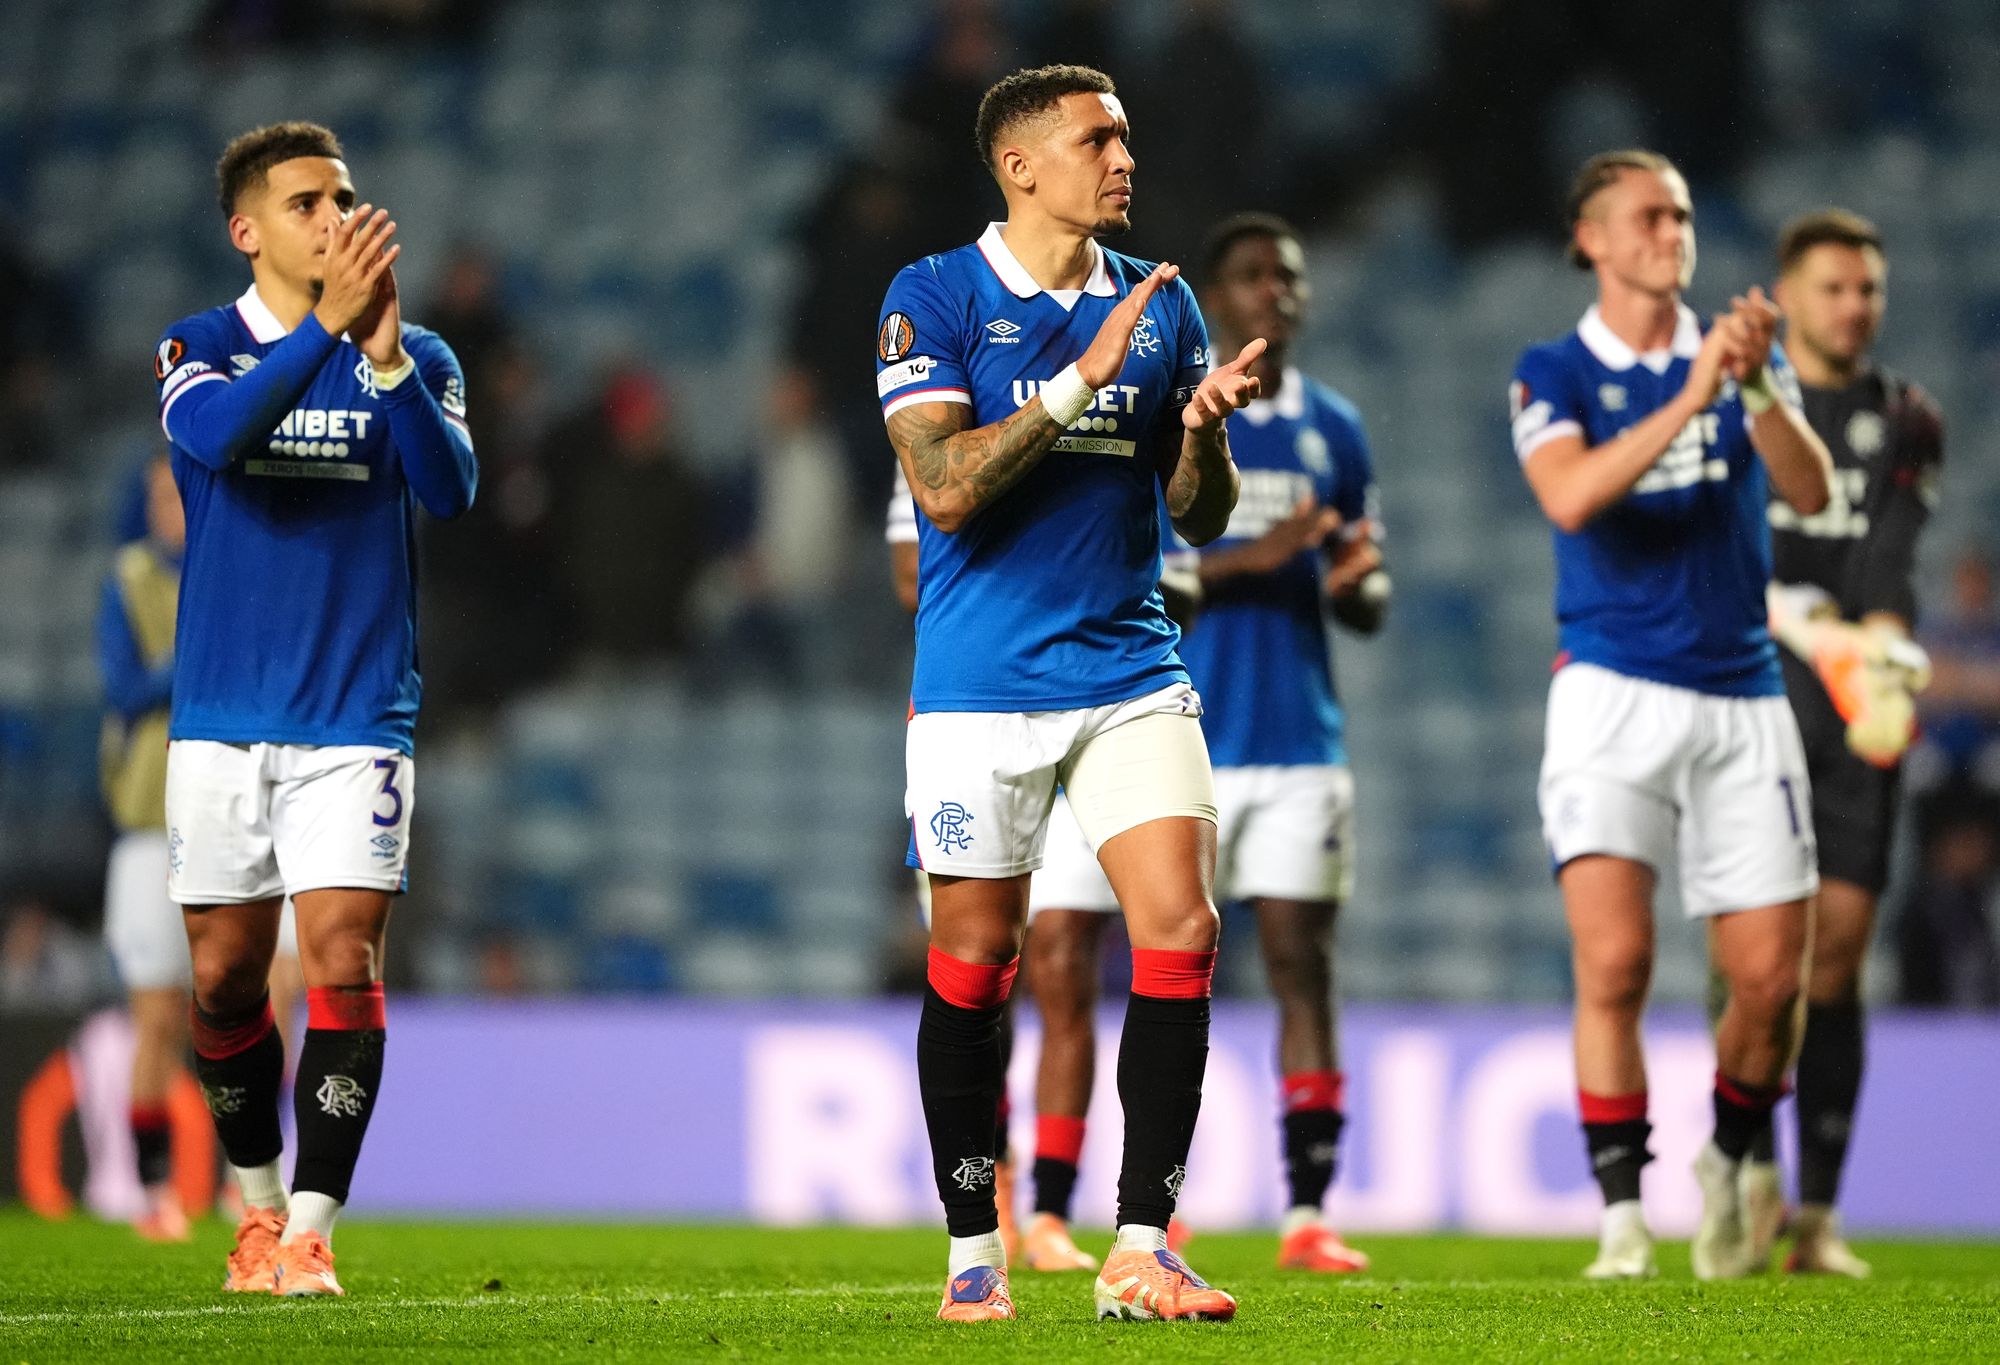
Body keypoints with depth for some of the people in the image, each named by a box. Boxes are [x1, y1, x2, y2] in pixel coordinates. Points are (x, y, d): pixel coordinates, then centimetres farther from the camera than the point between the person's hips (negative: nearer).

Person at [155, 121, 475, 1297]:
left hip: (357, 718, -1)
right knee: (225, 978, 5)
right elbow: (214, 434, -20)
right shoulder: (200, 349, 3)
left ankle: (312, 1230, -9)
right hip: (221, 715, 1)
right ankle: (259, 1204, 25)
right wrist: (325, 325, -29)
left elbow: (451, 486, -12)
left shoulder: (417, 358, 5)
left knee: (344, 961, -12)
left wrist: (384, 354, -25)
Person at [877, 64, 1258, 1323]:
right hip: (982, 686, -3)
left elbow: (1200, 517, 11)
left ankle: (1142, 1253, -5)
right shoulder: (934, 301, -4)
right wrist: (1081, 378, -20)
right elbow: (944, 488, -16)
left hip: (1132, 672, 3)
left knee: (1180, 928, -10)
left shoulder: (1160, 303, 9)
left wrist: (1207, 426, -10)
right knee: (974, 964, 3)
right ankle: (975, 1253, 17)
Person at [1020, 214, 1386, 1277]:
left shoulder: (1333, 431, 12)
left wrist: (1351, 583, -7)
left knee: (1302, 966, -4)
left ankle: (1307, 1213, -3)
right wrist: (1248, 558, -19)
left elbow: (1368, 607, 17)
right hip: (1177, 742, -2)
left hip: (1299, 743, 3)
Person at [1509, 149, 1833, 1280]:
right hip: (1616, 694, -3)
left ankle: (1730, 1163, 28)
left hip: (1743, 698, 3)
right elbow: (1571, 498, -18)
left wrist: (1757, 385, -25)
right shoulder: (1554, 374, 1)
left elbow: (1811, 492, -7)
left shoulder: (1741, 356, 9)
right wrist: (1688, 398, -27)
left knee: (1771, 975, 0)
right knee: (1615, 960, -17)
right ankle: (1623, 1218, -9)